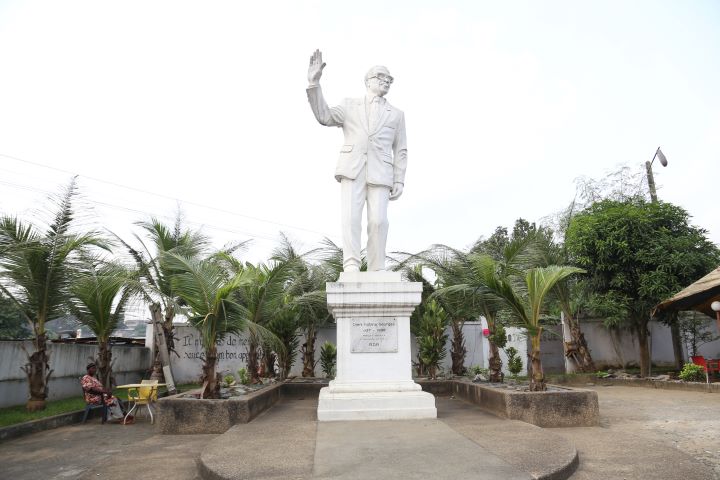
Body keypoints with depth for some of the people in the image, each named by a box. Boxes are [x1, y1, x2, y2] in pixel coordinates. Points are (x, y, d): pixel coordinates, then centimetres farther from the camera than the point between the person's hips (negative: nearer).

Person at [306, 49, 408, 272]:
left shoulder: (396, 114, 20)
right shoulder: (350, 105, 18)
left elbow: (400, 151, 13)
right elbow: (324, 117, 0)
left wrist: (399, 181, 0)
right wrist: (314, 83, -11)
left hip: (379, 173, 1)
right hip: (352, 170, 0)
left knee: (378, 221, -14)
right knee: (350, 218, -18)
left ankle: (376, 274, -8)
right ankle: (351, 268, -21)